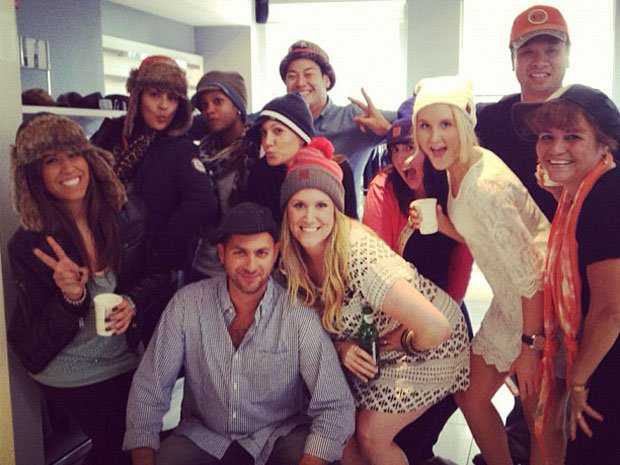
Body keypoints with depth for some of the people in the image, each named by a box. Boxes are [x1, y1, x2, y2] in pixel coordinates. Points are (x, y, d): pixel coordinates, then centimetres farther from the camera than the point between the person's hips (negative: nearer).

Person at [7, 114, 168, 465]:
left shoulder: (127, 217, -11)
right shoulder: (27, 245, -16)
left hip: (127, 361, 3)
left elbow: (155, 274, 4)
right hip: (69, 375, -3)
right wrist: (70, 298, -33)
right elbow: (41, 338, -13)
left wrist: (133, 303, -17)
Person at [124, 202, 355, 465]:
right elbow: (149, 389, -6)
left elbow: (335, 406, -15)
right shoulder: (187, 304, -11)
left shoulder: (299, 318, -15)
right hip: (203, 437, 1)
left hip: (278, 437, 0)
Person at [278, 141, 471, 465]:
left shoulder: (357, 255, -35)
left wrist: (397, 346, -19)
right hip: (373, 350, 7)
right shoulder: (293, 258, -12)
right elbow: (321, 317, 4)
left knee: (371, 434, -7)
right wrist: (342, 347, -15)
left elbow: (436, 327, -39)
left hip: (429, 343, -6)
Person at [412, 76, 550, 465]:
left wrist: (529, 344, -19)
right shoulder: (458, 168, 0)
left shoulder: (486, 186, -27)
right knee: (471, 397, 16)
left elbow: (531, 271, -25)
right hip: (509, 302, 9)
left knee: (539, 419, 7)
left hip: (538, 306, -9)